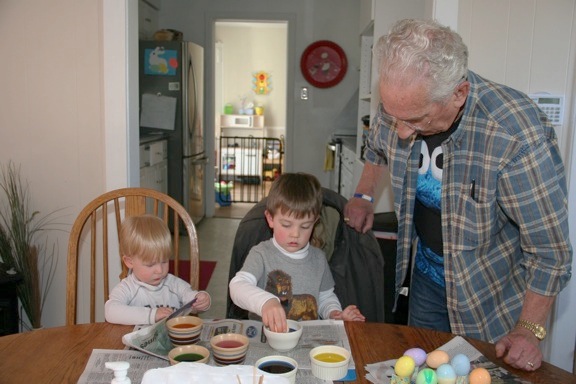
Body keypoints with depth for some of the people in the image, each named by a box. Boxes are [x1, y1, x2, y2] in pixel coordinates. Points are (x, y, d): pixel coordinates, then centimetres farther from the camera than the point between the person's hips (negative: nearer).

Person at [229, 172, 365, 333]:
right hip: (266, 335, -2)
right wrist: (266, 302, -40)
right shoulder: (261, 254, -7)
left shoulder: (318, 257, 9)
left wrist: (334, 313, 1)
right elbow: (238, 285, -23)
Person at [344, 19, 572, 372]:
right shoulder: (399, 106, -17)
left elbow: (550, 250, -24)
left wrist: (529, 330, -19)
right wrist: (364, 197, 0)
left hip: (494, 292, -4)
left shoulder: (518, 135, -34)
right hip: (427, 273, 5)